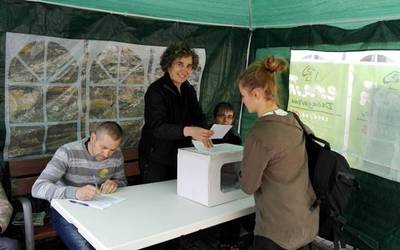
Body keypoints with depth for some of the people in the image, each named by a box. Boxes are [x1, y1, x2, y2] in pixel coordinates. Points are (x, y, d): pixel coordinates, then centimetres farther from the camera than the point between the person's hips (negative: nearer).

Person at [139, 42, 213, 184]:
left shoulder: (189, 90, 7)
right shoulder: (156, 91, -15)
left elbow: (198, 117, 6)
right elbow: (157, 127, -26)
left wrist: (203, 134, -18)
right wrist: (187, 131, -42)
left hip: (181, 156, 6)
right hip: (156, 159, -6)